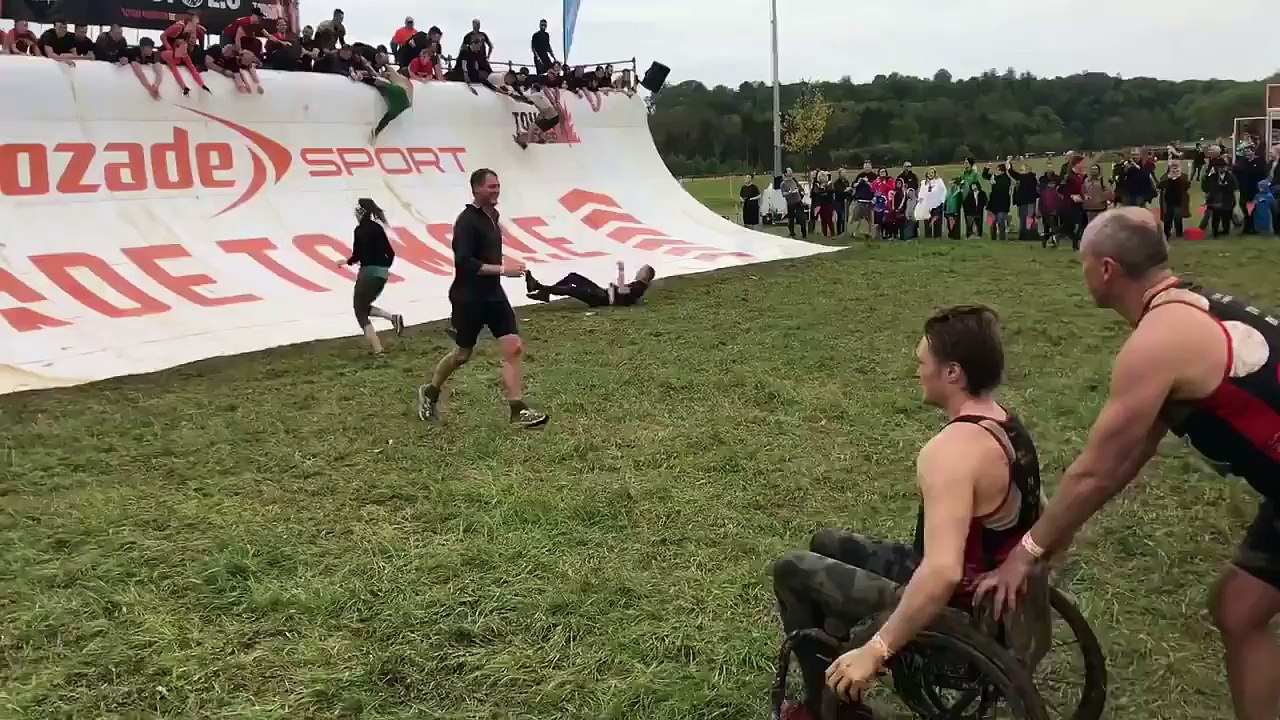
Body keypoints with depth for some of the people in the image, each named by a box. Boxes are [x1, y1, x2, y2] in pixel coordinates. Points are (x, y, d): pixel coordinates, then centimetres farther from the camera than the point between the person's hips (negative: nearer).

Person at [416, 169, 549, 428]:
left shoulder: (492, 214, 9)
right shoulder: (466, 220, -17)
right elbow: (464, 263, -26)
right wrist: (502, 269, -26)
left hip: (493, 294, 7)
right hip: (469, 298, -7)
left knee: (513, 349, -4)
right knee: (462, 354, 9)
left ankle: (518, 410, -1)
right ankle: (429, 393, 34)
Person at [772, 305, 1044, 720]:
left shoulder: (950, 451, -32)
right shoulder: (1008, 427, 0)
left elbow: (942, 573, -40)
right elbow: (1036, 515, 16)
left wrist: (875, 651, -33)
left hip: (947, 614, -9)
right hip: (988, 601, 9)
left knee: (792, 571, 5)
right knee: (827, 545, 23)